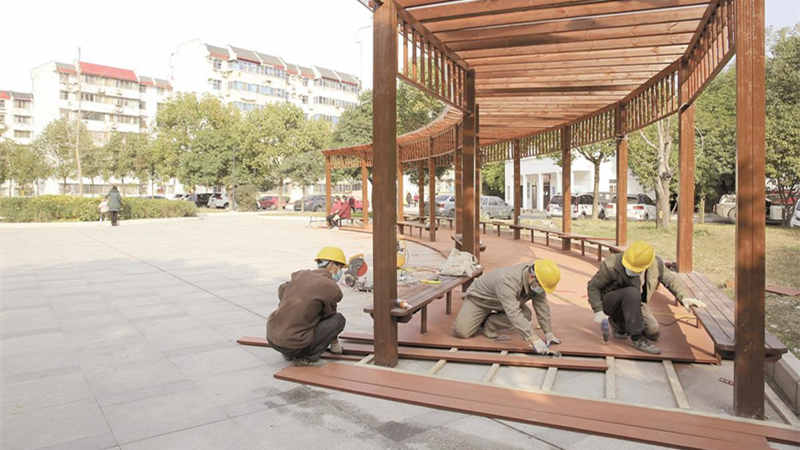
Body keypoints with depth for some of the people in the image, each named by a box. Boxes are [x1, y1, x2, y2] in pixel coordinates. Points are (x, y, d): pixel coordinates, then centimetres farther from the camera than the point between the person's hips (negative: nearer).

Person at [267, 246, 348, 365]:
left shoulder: (300, 274, 8)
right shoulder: (332, 289, -8)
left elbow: (282, 291, 27)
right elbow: (329, 316, 8)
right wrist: (334, 341, 29)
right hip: (294, 343, -6)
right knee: (339, 319, 6)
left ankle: (290, 353, 22)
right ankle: (307, 356, 1)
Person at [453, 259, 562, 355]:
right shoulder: (507, 281, -43)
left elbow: (542, 307, -11)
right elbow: (513, 313, -49)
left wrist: (548, 333, -15)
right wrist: (533, 340, -52)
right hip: (479, 299, -6)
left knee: (526, 315, -19)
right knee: (461, 331, -22)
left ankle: (490, 323, 0)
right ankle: (482, 319, 10)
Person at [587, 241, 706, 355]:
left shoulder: (655, 264, -16)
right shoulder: (612, 265, -28)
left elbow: (670, 280, 0)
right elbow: (594, 286, -15)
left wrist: (684, 297, -16)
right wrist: (598, 311, -24)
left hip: (634, 304, 5)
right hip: (610, 302, -5)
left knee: (653, 334, -10)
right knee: (632, 293, -35)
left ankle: (618, 321, 13)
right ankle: (636, 338, -25)